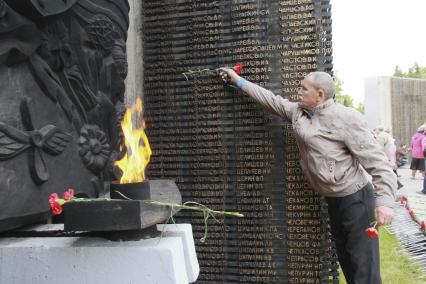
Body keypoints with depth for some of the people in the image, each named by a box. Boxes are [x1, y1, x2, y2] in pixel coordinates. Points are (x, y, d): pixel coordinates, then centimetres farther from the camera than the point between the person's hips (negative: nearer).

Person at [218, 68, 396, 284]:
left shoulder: (345, 118, -18)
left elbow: (376, 160, -20)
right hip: (333, 201, 8)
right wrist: (239, 82, 20)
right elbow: (271, 100, 17)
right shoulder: (298, 112, 5)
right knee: (346, 262, 18)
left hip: (355, 199, -8)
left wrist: (385, 201, -28)